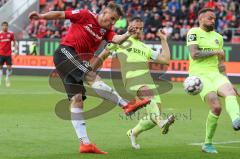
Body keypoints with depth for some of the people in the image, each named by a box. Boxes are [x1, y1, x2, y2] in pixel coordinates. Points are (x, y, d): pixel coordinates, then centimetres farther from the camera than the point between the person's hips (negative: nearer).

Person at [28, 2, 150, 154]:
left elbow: (116, 39, -6)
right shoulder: (86, 15, -2)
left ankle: (84, 143, -3)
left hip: (75, 64, 8)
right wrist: (41, 16, -12)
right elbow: (60, 14, -1)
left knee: (77, 99, 2)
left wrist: (127, 34, -26)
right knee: (93, 78, -22)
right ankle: (127, 105, -20)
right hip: (65, 52, -8)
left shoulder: (106, 30, 13)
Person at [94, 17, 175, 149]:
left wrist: (163, 40, 25)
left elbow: (166, 60, 24)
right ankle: (161, 122, -61)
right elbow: (103, 55, 24)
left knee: (154, 117, -4)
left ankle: (133, 132, 21)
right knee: (148, 94, -38)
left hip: (148, 81, 6)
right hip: (132, 79, -6)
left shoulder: (145, 48, 29)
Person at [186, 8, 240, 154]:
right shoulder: (194, 32, 2)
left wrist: (227, 81, 17)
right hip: (199, 75, -5)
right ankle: (208, 143, -10)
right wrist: (216, 52, -4)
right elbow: (194, 54, -12)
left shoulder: (218, 37, 21)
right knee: (216, 107, -22)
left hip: (215, 74, 5)